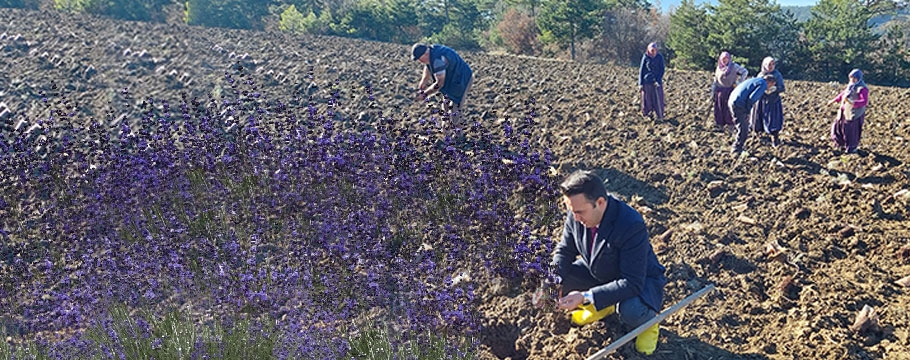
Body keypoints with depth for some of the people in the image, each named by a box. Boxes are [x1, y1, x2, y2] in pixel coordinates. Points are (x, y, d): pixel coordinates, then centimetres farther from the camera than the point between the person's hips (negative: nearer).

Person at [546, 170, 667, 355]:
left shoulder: (632, 225, -38)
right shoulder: (576, 213, -20)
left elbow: (633, 283, -37)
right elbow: (564, 251, -5)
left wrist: (586, 297, -44)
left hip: (640, 280, -6)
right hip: (598, 273, 6)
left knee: (630, 310, -38)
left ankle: (648, 321, 2)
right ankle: (602, 305, 12)